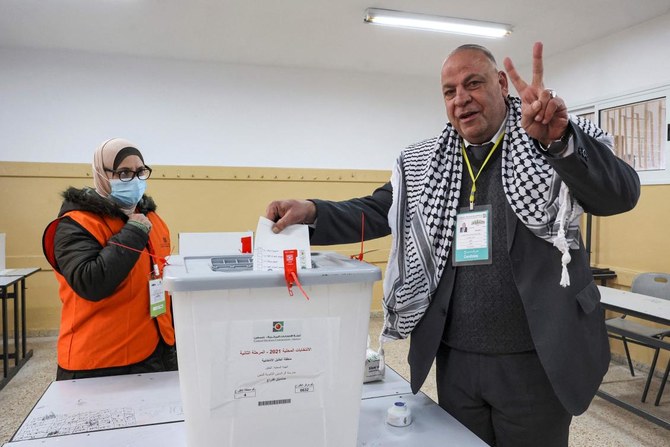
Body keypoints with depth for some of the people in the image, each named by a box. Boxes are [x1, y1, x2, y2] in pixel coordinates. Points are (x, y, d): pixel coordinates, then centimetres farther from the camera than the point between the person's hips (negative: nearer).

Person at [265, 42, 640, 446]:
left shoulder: (558, 146, -4)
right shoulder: (423, 164, 6)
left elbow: (621, 194, -16)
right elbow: (376, 212, 8)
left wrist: (559, 139, -33)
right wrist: (311, 212, -9)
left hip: (537, 362, -3)